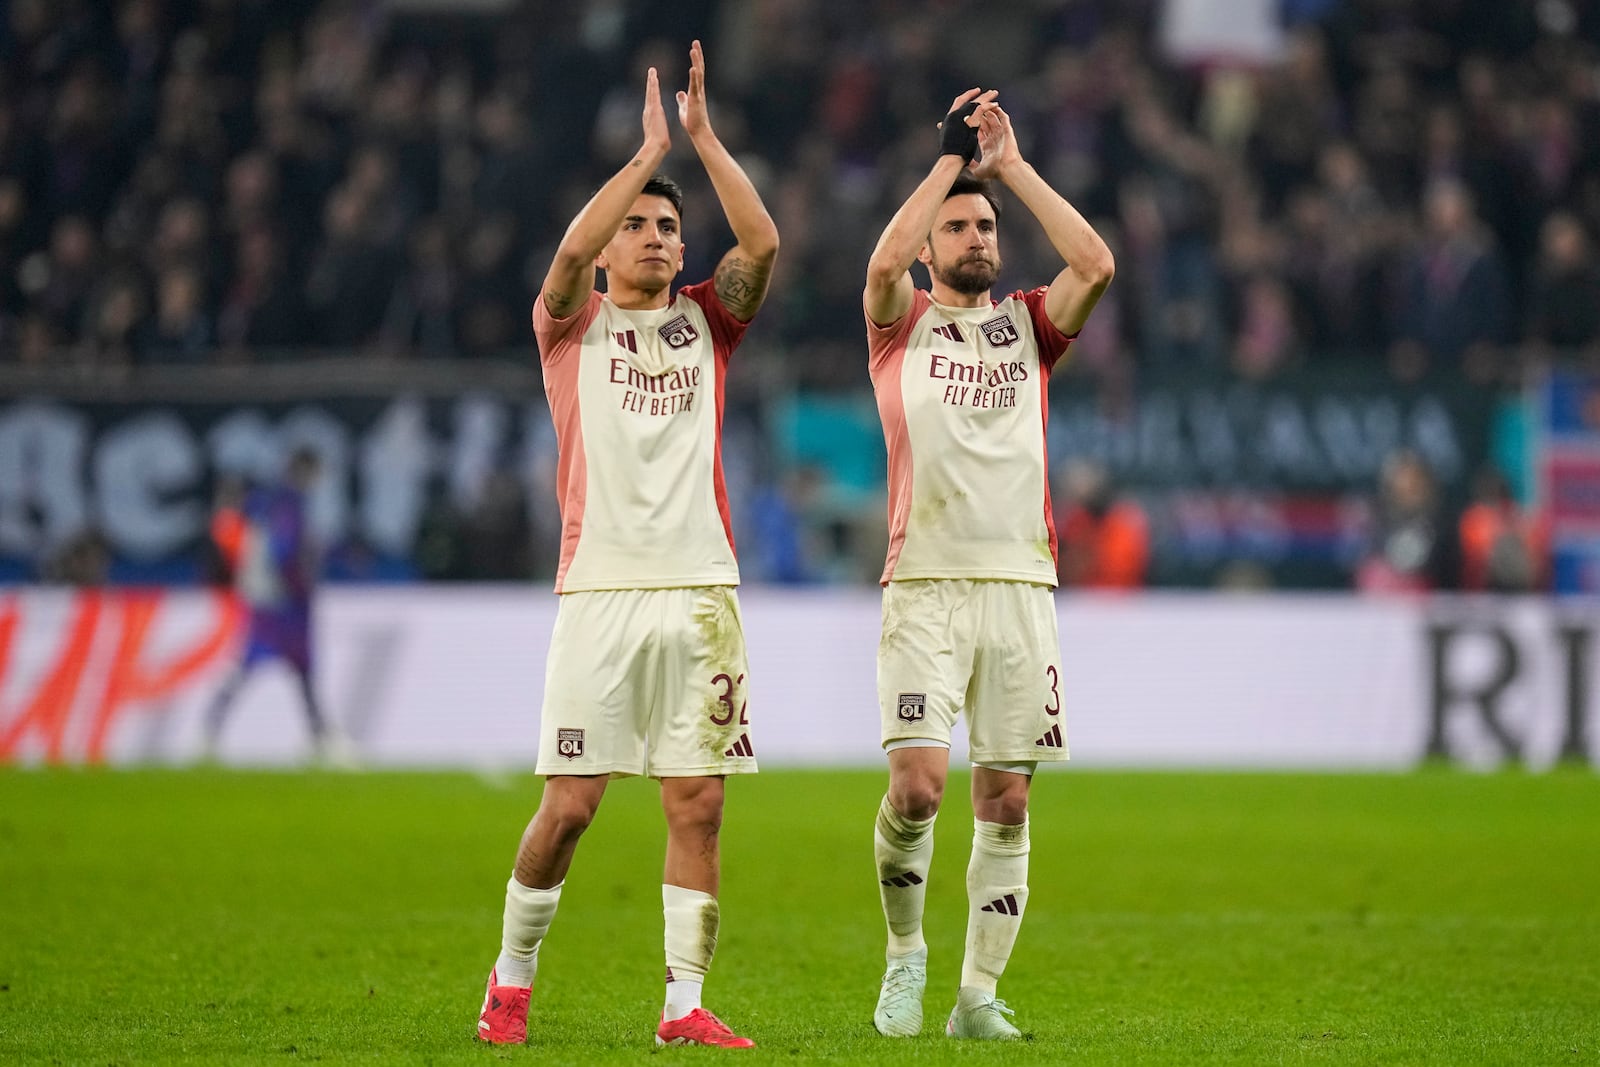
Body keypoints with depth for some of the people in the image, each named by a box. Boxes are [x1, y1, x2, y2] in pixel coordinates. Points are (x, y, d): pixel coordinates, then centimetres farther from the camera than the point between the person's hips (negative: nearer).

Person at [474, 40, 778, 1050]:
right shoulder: (573, 324, 8)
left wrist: (703, 135, -5)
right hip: (600, 589, -2)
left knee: (699, 803, -2)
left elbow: (762, 243, -2)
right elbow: (571, 253, -13)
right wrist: (649, 149, -11)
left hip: (700, 588, 2)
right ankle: (513, 976, 15)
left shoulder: (707, 321, 14)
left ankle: (685, 1004, 2)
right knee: (570, 806, -4)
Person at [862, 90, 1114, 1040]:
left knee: (1006, 800, 1)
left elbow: (1096, 265, -4)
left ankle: (980, 992, 8)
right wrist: (953, 157, -5)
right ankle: (905, 954, 8)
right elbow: (885, 260, -13)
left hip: (1020, 585, 3)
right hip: (925, 587, -3)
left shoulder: (1029, 324, 14)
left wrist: (1013, 164, 0)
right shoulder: (902, 324, 9)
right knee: (918, 781, -15)